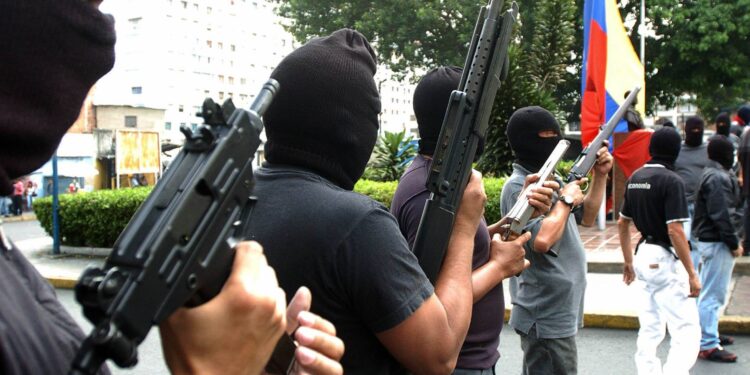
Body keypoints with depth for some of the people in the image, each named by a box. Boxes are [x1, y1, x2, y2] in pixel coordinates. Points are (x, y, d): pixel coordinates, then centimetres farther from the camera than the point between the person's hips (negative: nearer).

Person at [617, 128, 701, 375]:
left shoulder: (635, 178, 8)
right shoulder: (671, 181, -15)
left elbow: (622, 223, 15)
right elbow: (675, 230, -20)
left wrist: (628, 261, 24)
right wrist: (692, 274, -15)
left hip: (643, 255, 8)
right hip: (665, 260, -8)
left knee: (650, 330, 16)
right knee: (687, 332, -6)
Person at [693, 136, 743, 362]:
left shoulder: (718, 174, 15)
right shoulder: (718, 178, -19)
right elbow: (721, 216, -23)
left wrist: (733, 240, 17)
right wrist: (734, 243, -16)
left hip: (711, 240, 11)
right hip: (717, 243, -11)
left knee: (713, 293, 20)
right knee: (712, 294, -7)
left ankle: (709, 334, 32)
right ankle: (708, 345, -2)